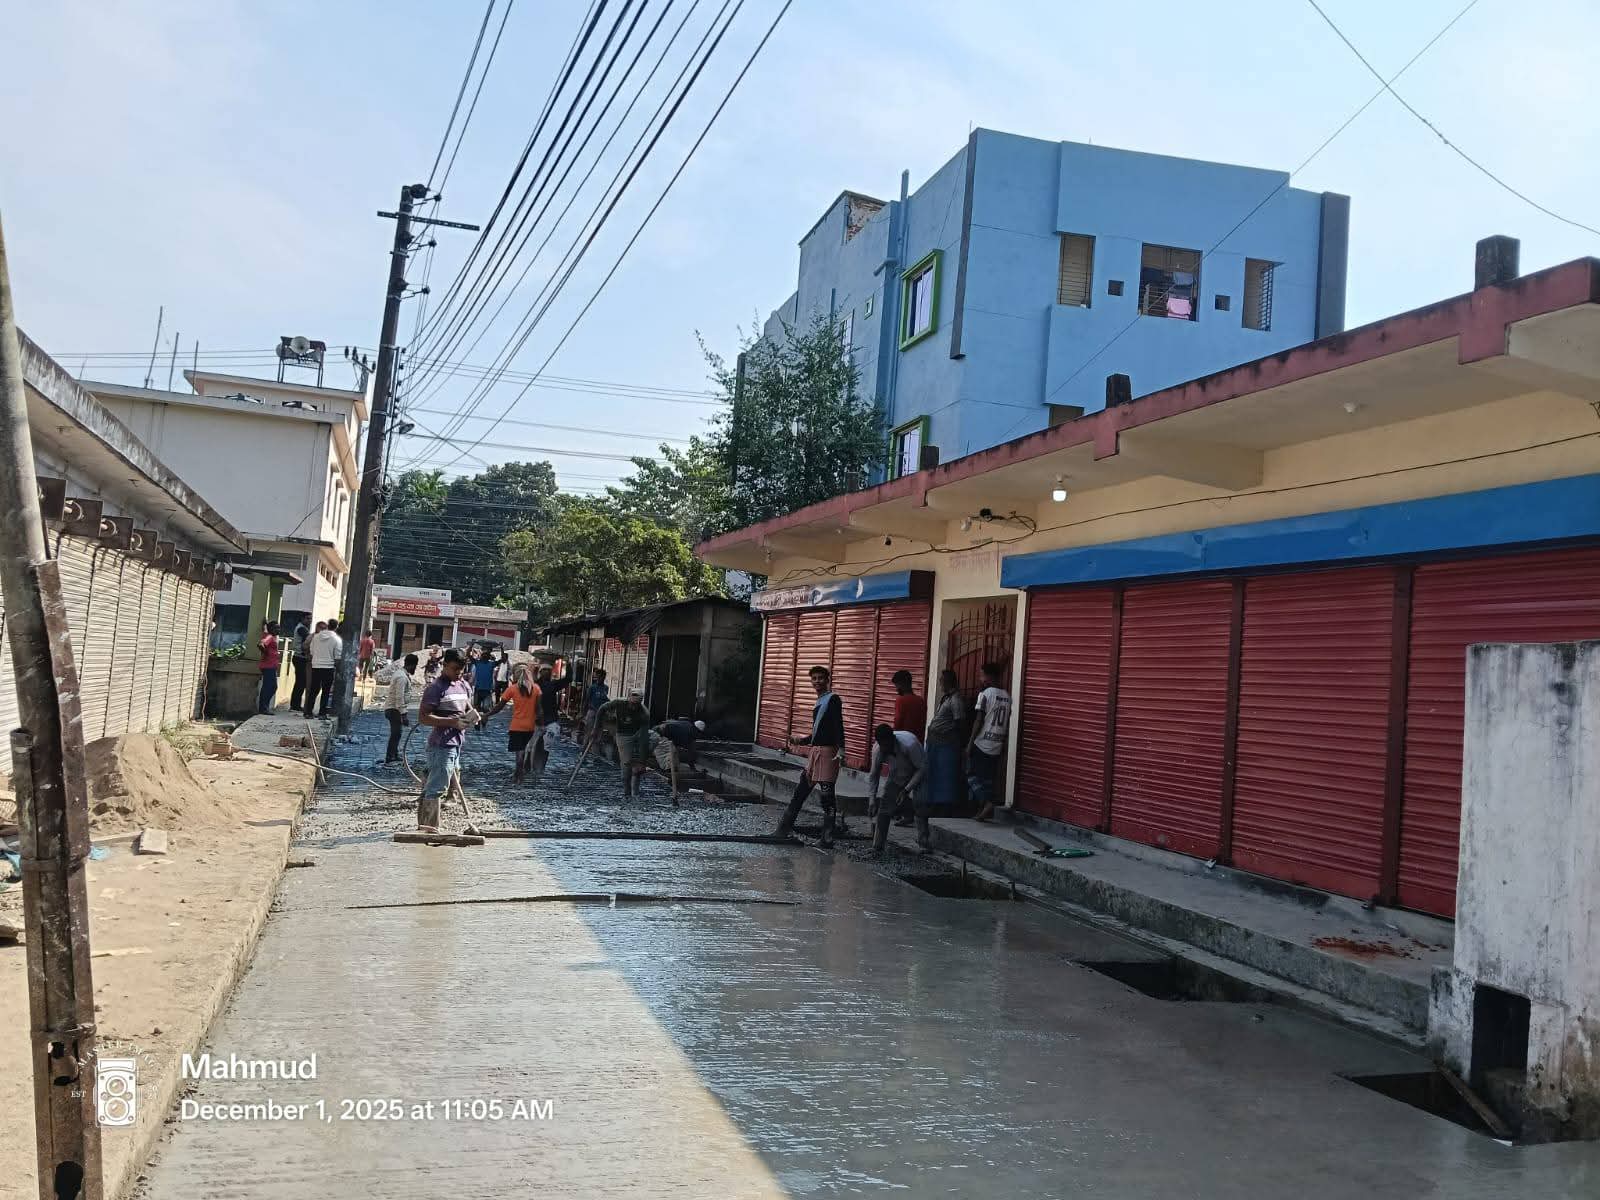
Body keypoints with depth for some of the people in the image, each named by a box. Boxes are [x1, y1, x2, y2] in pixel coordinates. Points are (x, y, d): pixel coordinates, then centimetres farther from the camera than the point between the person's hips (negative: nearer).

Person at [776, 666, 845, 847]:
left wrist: (840, 749, -26)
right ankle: (784, 829, 21)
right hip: (814, 751, 9)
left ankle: (827, 838, -1)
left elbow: (838, 726, -17)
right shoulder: (819, 703, 19)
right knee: (800, 791, 13)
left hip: (827, 751, -9)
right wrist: (800, 741, 15)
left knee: (827, 795, -5)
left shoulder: (833, 699, -7)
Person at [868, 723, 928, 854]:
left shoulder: (909, 744, -38)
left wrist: (906, 790, -31)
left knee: (920, 807, -20)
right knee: (884, 810, -8)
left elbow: (923, 768, -28)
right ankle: (877, 847, -3)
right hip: (896, 778, 3)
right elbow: (874, 775, -13)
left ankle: (923, 843, -9)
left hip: (916, 776, -3)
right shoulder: (878, 749, -25)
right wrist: (872, 799, -19)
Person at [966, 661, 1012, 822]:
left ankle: (986, 803, -16)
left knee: (973, 776, 2)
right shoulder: (1007, 696, 8)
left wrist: (970, 743, -7)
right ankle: (982, 809, 10)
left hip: (982, 743, -6)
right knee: (988, 778, 11)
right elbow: (1007, 723, 12)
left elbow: (979, 721, -12)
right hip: (997, 746, 6)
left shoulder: (985, 694, -10)